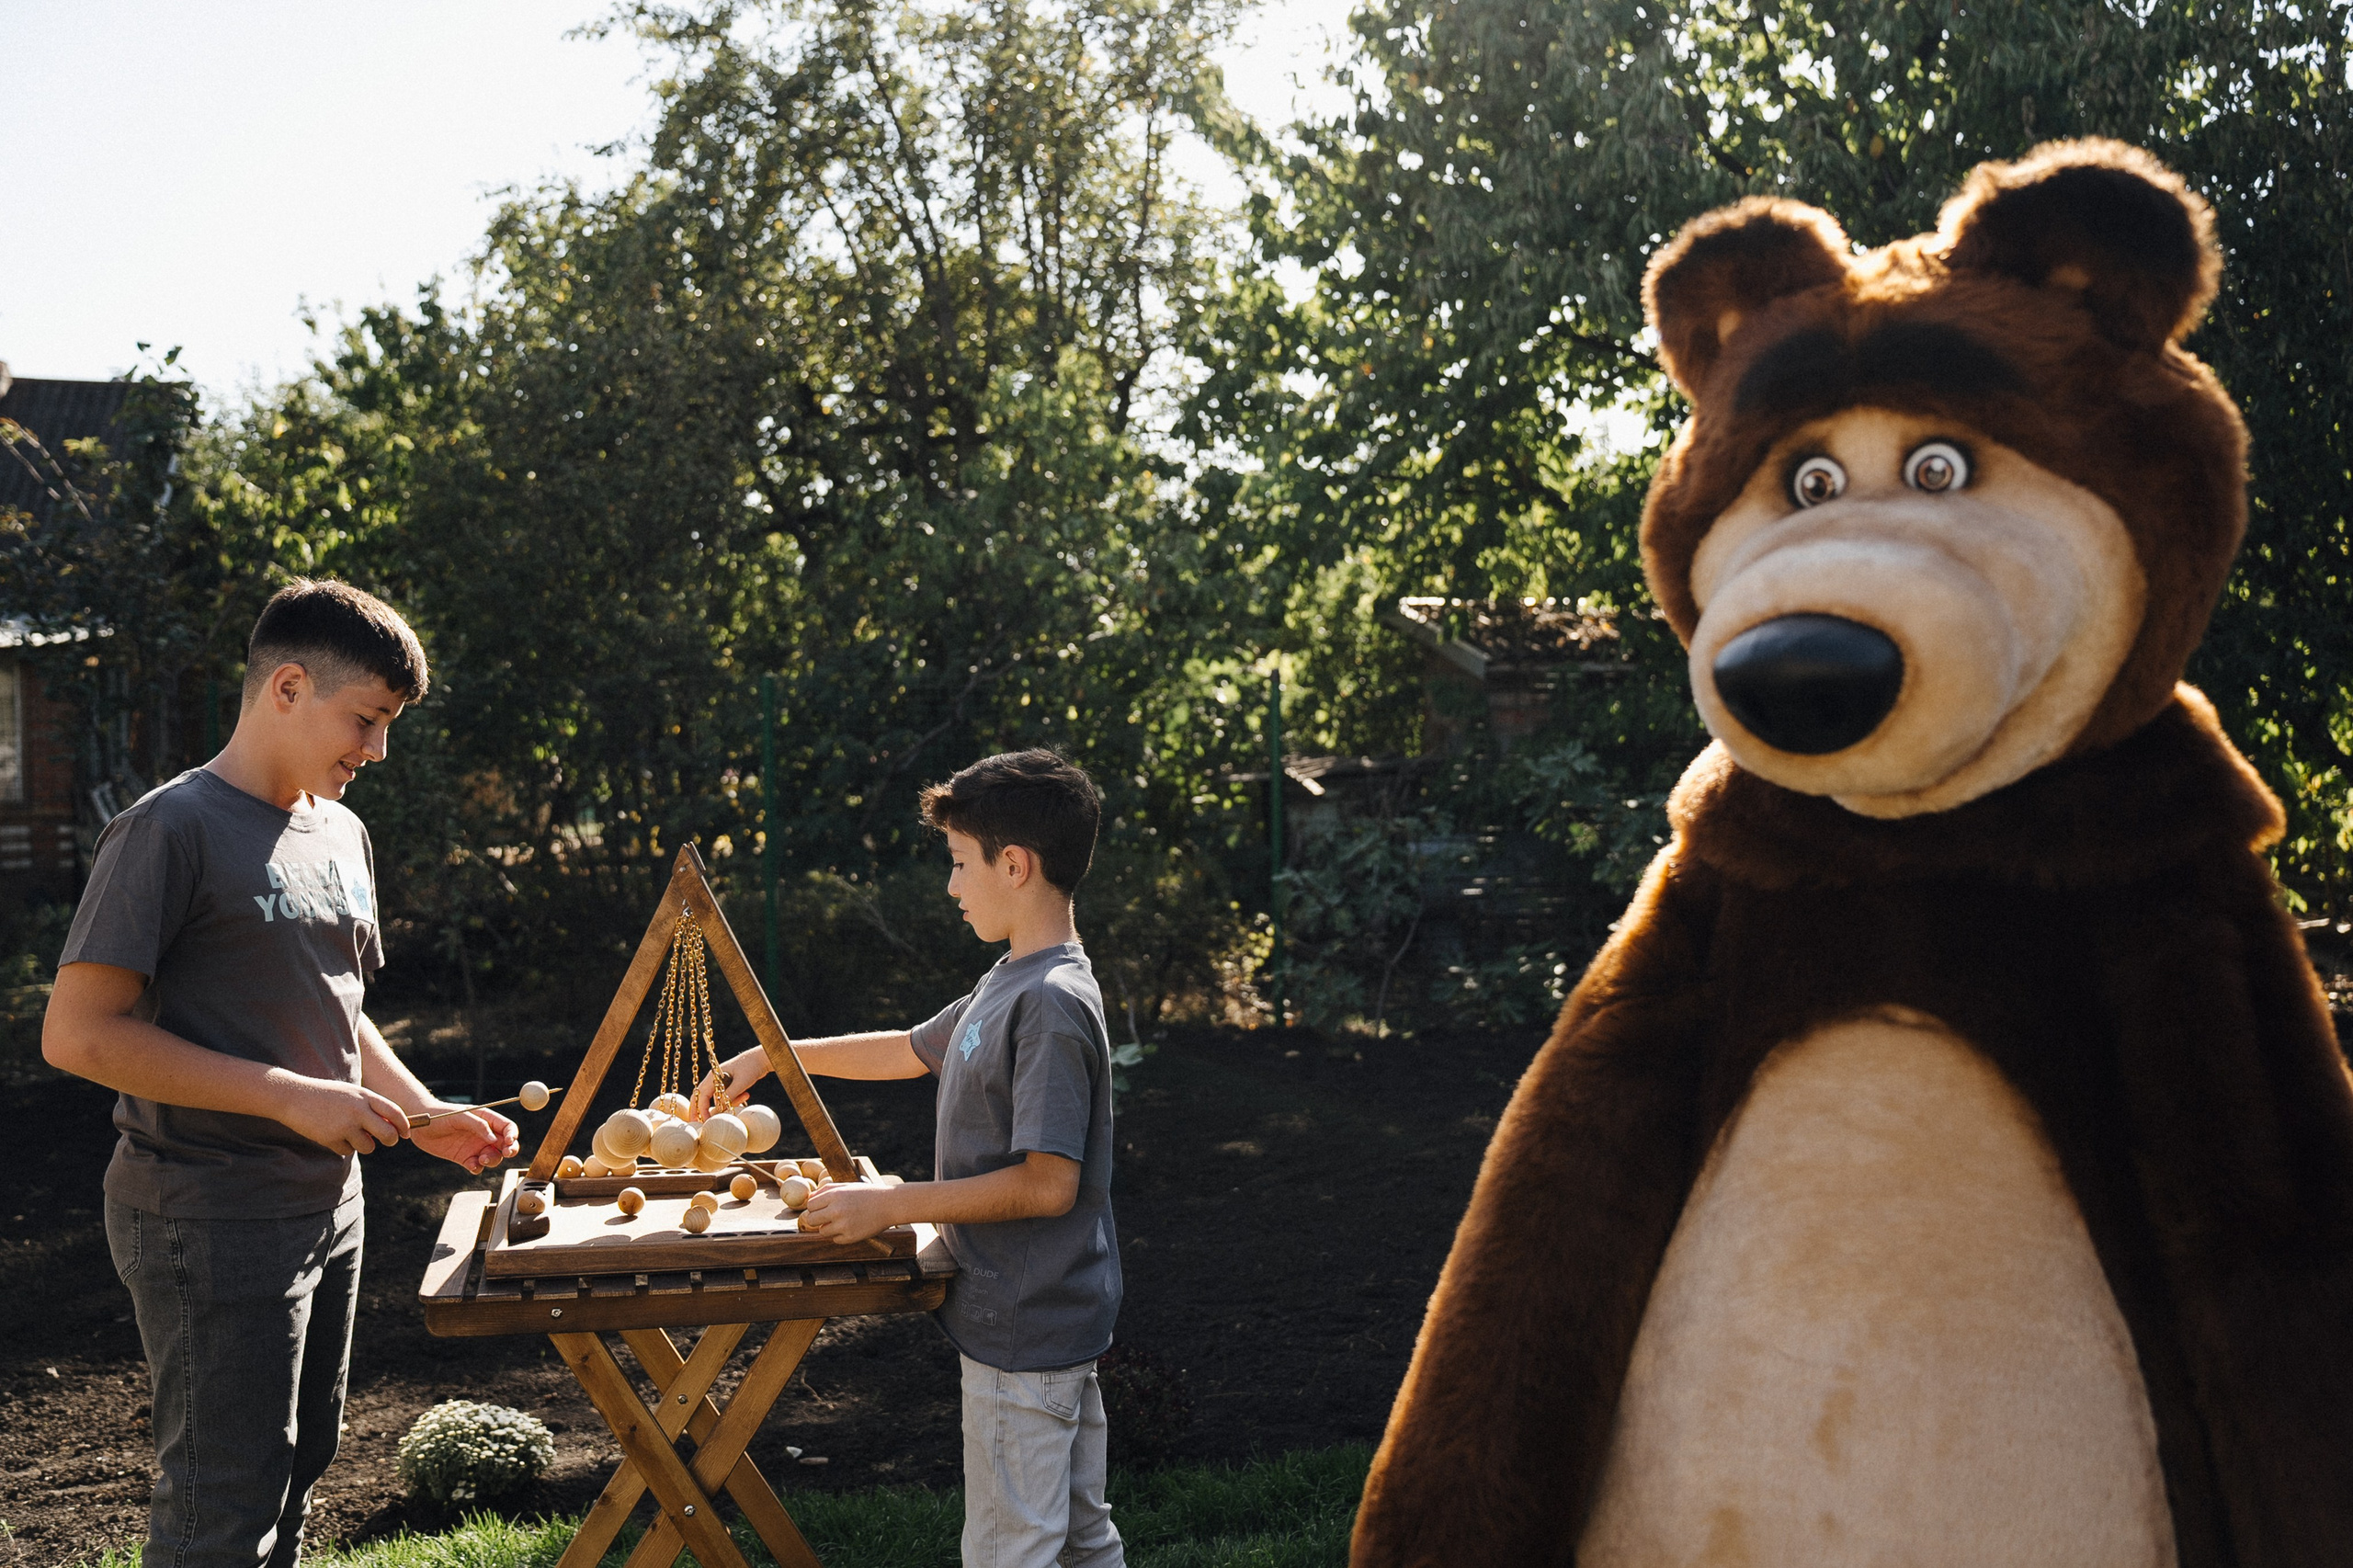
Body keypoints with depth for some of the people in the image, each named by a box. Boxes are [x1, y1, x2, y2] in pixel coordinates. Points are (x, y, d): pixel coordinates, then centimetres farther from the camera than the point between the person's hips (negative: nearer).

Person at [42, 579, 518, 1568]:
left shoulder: (342, 836, 12)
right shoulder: (172, 829, -14)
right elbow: (79, 1033, -19)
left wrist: (425, 1117, 6)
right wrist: (290, 1097, -22)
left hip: (327, 1204, 8)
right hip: (210, 1217, -8)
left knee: (297, 1471, 18)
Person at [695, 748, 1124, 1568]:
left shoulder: (1052, 1004, -22)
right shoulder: (1007, 987, 10)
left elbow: (1048, 1184, -25)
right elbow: (911, 1049, 26)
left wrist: (887, 1206, -19)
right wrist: (773, 1054, 26)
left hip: (1026, 1331, -10)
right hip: (1056, 1319, 10)